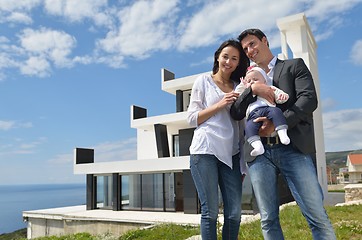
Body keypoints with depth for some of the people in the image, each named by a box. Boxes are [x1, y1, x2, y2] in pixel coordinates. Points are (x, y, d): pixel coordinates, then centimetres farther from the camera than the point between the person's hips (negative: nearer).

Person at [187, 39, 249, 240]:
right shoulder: (204, 80, 8)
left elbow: (241, 122, 17)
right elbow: (192, 118, 3)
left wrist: (243, 163, 10)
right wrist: (220, 104, -8)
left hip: (231, 153, 4)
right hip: (205, 151, -4)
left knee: (234, 213, 2)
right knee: (210, 211, -2)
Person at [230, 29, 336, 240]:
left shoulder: (294, 65, 14)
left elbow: (309, 99, -3)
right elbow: (235, 113, 10)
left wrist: (278, 124, -15)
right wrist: (252, 89, -7)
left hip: (293, 149, -3)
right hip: (259, 153, 3)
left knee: (318, 216, -6)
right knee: (268, 220, 4)